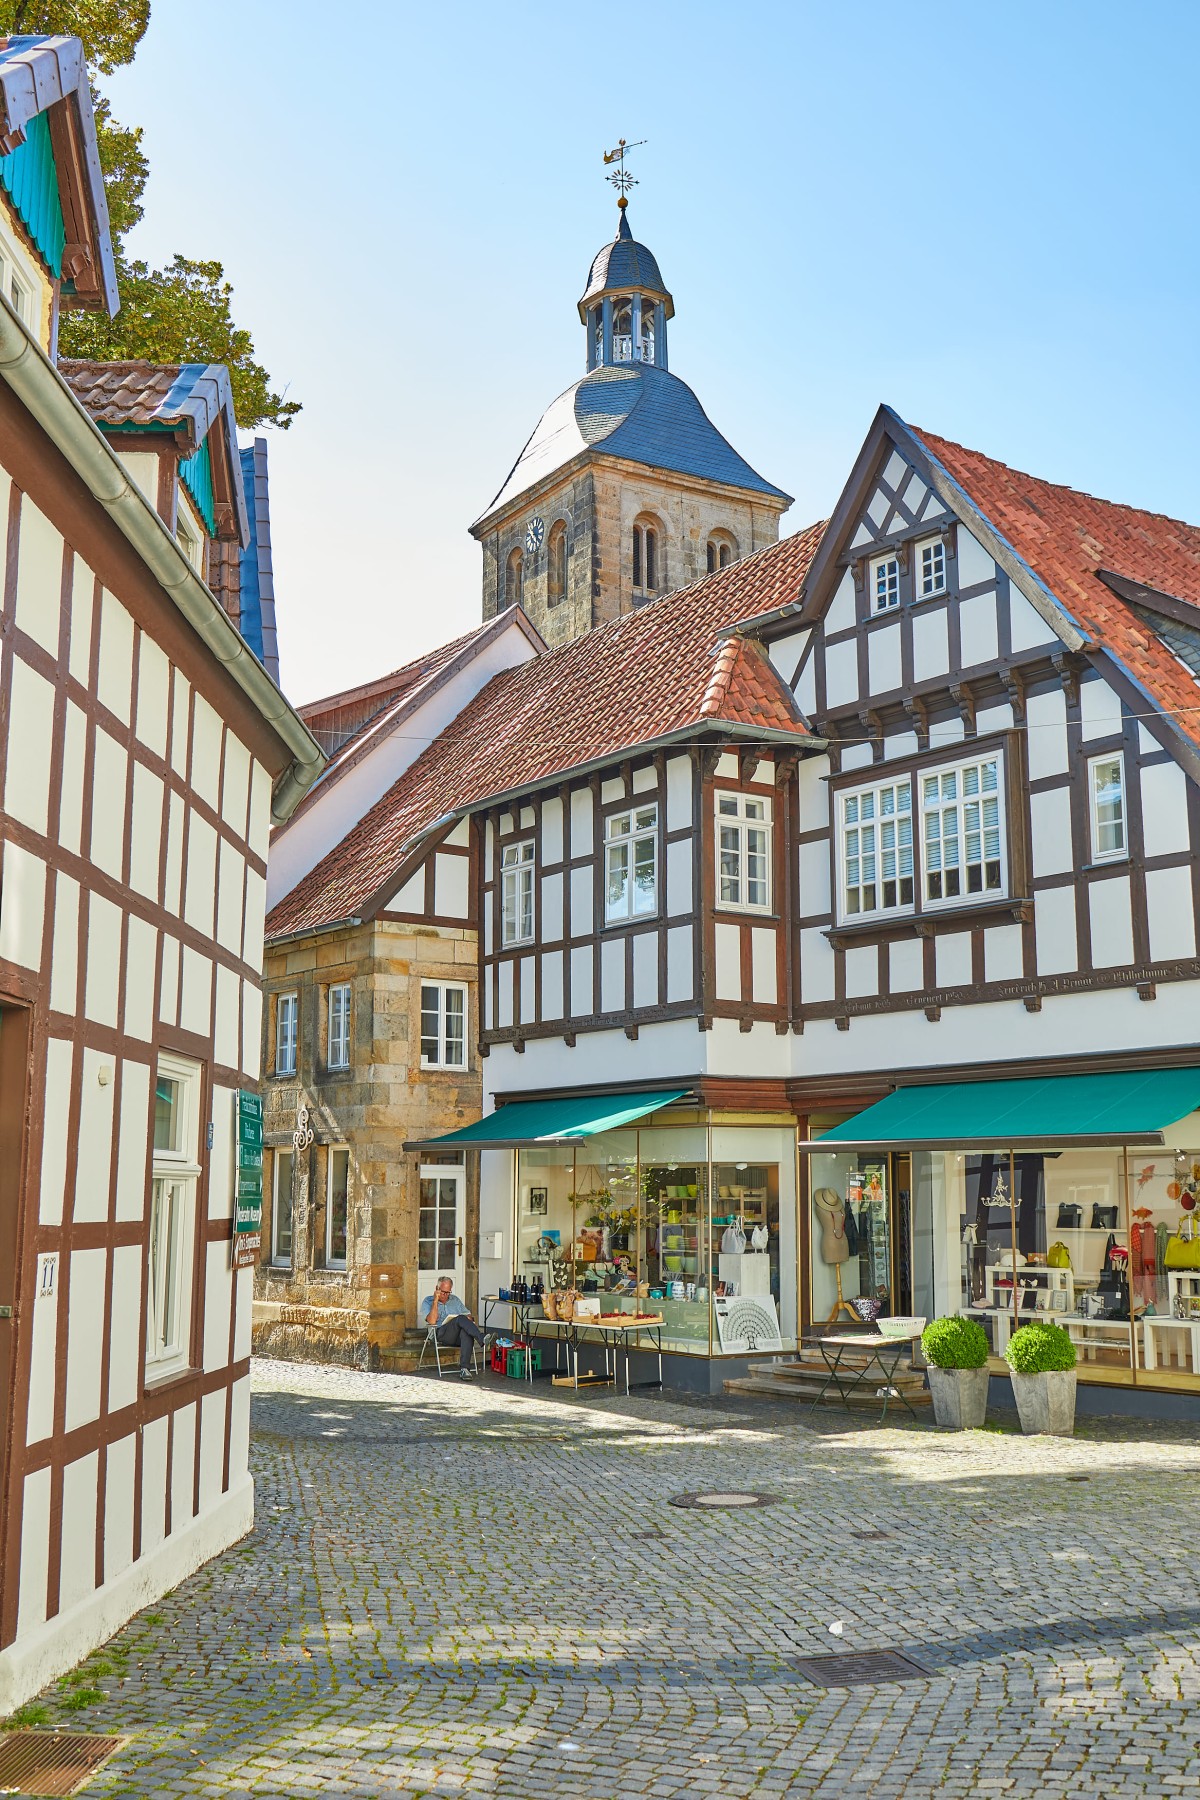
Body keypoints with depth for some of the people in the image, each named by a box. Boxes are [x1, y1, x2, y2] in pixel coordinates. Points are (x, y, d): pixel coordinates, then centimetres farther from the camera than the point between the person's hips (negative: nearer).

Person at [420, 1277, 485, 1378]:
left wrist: (469, 1319, -3)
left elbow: (467, 1315, 22)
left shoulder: (455, 1299, 28)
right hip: (441, 1334, -3)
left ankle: (464, 1368, -44)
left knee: (466, 1332, -36)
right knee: (461, 1319, -33)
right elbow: (432, 1321, -4)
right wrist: (435, 1301, -6)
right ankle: (483, 1340, -48)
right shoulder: (428, 1301, 13)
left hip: (458, 1335, 4)